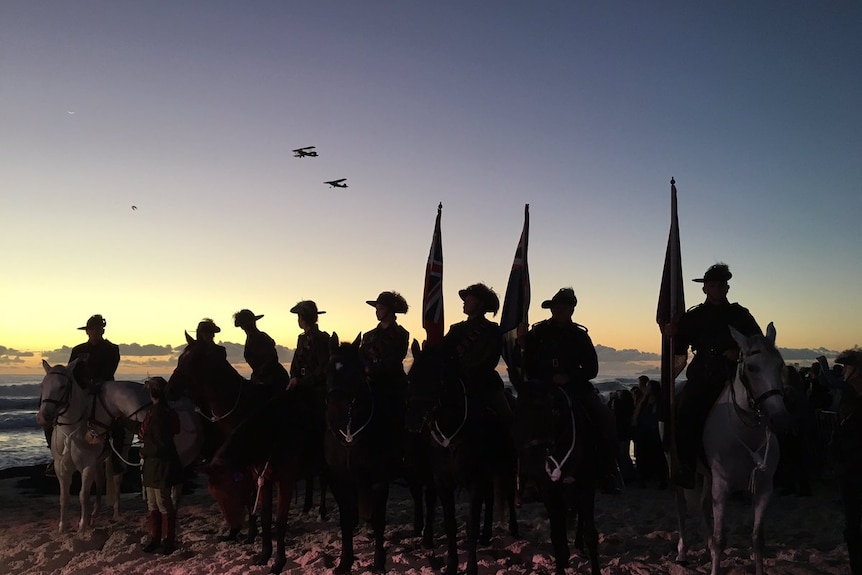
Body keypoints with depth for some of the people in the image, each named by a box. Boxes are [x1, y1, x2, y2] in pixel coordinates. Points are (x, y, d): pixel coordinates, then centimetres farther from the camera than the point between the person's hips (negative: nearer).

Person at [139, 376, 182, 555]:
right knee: (152, 505, 18)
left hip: (161, 465, -10)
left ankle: (169, 540, 16)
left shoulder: (158, 414, -24)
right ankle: (154, 538, 30)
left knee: (163, 504, 4)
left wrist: (144, 452, -11)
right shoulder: (155, 411, 7)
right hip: (152, 465, 10)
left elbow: (161, 445, -24)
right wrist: (146, 452, 11)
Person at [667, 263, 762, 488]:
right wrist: (673, 334, -6)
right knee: (685, 412, -21)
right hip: (701, 375, 0)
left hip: (732, 374, 0)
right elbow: (679, 349, 14)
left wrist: (740, 352, -9)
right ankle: (686, 466, -14)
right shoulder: (694, 315, 14)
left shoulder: (739, 314, 13)